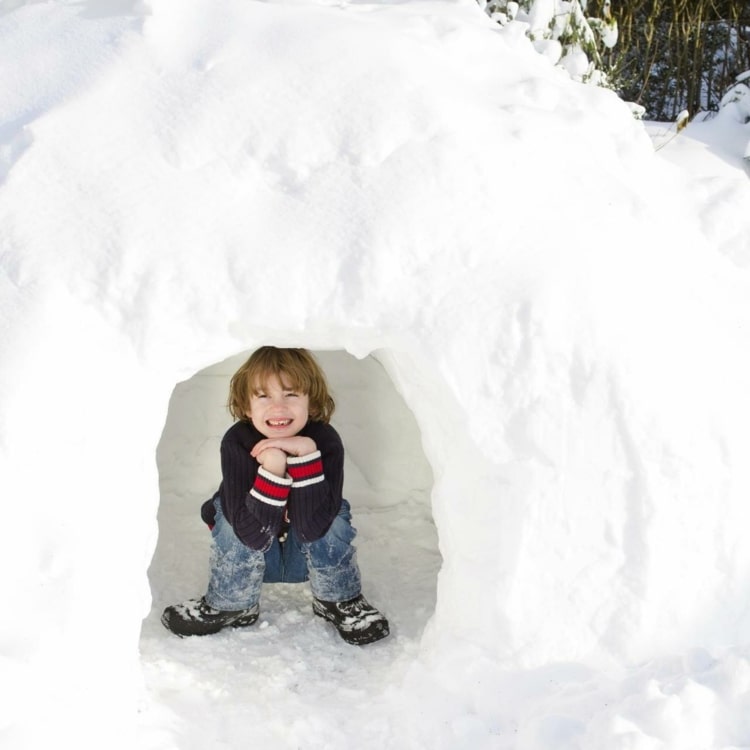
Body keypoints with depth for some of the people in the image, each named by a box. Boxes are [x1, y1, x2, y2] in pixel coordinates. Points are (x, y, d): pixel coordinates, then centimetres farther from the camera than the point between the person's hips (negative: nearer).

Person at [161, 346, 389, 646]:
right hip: (247, 559, 0)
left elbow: (313, 527, -35)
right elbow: (254, 534, -33)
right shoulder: (236, 442, -28)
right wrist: (272, 466, -46)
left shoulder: (325, 441, -26)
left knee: (334, 516, -27)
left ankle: (339, 601, -4)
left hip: (308, 556, 0)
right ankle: (229, 605, -5)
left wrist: (306, 454, -43)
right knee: (231, 517, -27)